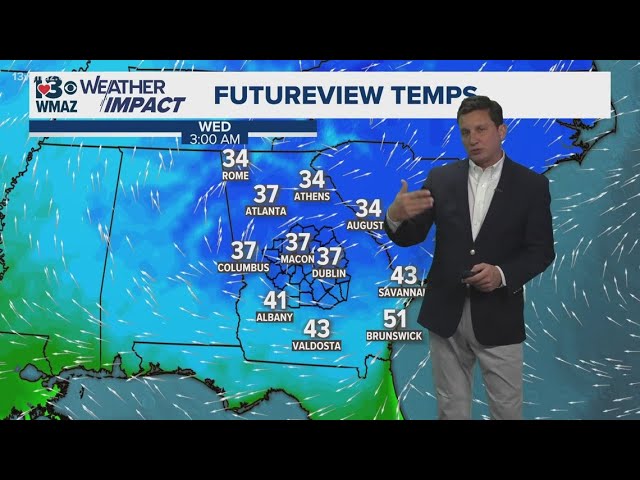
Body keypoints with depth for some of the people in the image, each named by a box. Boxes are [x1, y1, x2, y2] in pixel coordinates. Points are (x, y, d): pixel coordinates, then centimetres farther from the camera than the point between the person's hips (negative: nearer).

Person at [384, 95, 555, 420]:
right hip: (446, 314, 2)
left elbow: (542, 251, -3)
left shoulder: (531, 185, -2)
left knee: (507, 410, 10)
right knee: (451, 409, 14)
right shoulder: (440, 178, 2)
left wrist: (503, 274, -21)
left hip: (497, 318, -1)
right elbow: (410, 238, -1)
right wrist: (395, 216, -24)